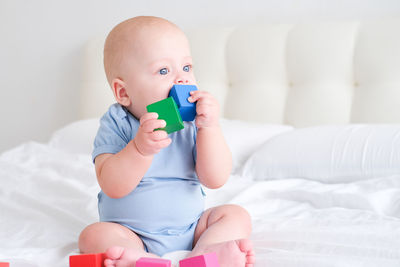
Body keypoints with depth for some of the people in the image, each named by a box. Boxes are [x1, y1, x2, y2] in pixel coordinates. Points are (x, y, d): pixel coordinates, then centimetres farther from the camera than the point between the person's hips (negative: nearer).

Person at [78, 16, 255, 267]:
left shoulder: (192, 124, -3)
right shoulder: (116, 125, -10)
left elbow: (215, 179, -13)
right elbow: (113, 187, -22)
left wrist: (210, 127, -24)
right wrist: (141, 148, -37)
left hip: (191, 229, 3)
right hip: (132, 234, -3)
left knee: (237, 216, -12)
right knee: (94, 235, -25)